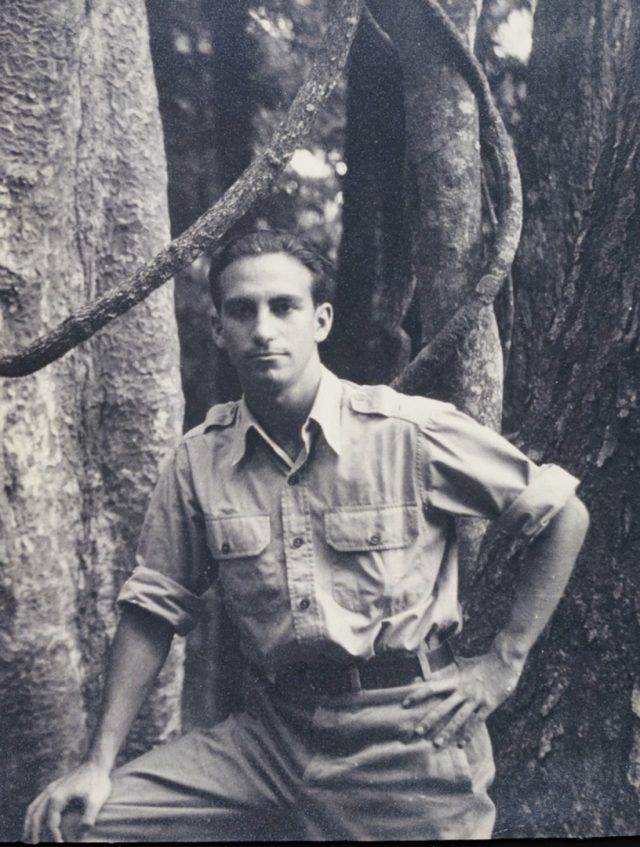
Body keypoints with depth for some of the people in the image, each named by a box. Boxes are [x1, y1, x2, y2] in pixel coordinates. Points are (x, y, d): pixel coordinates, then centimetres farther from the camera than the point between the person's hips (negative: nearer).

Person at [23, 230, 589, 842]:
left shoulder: (413, 433, -12)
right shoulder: (199, 460, -1)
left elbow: (564, 515, -3)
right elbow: (156, 606, 4)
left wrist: (504, 663, -5)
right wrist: (99, 761, -2)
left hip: (406, 741, -3)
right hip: (270, 735, 3)